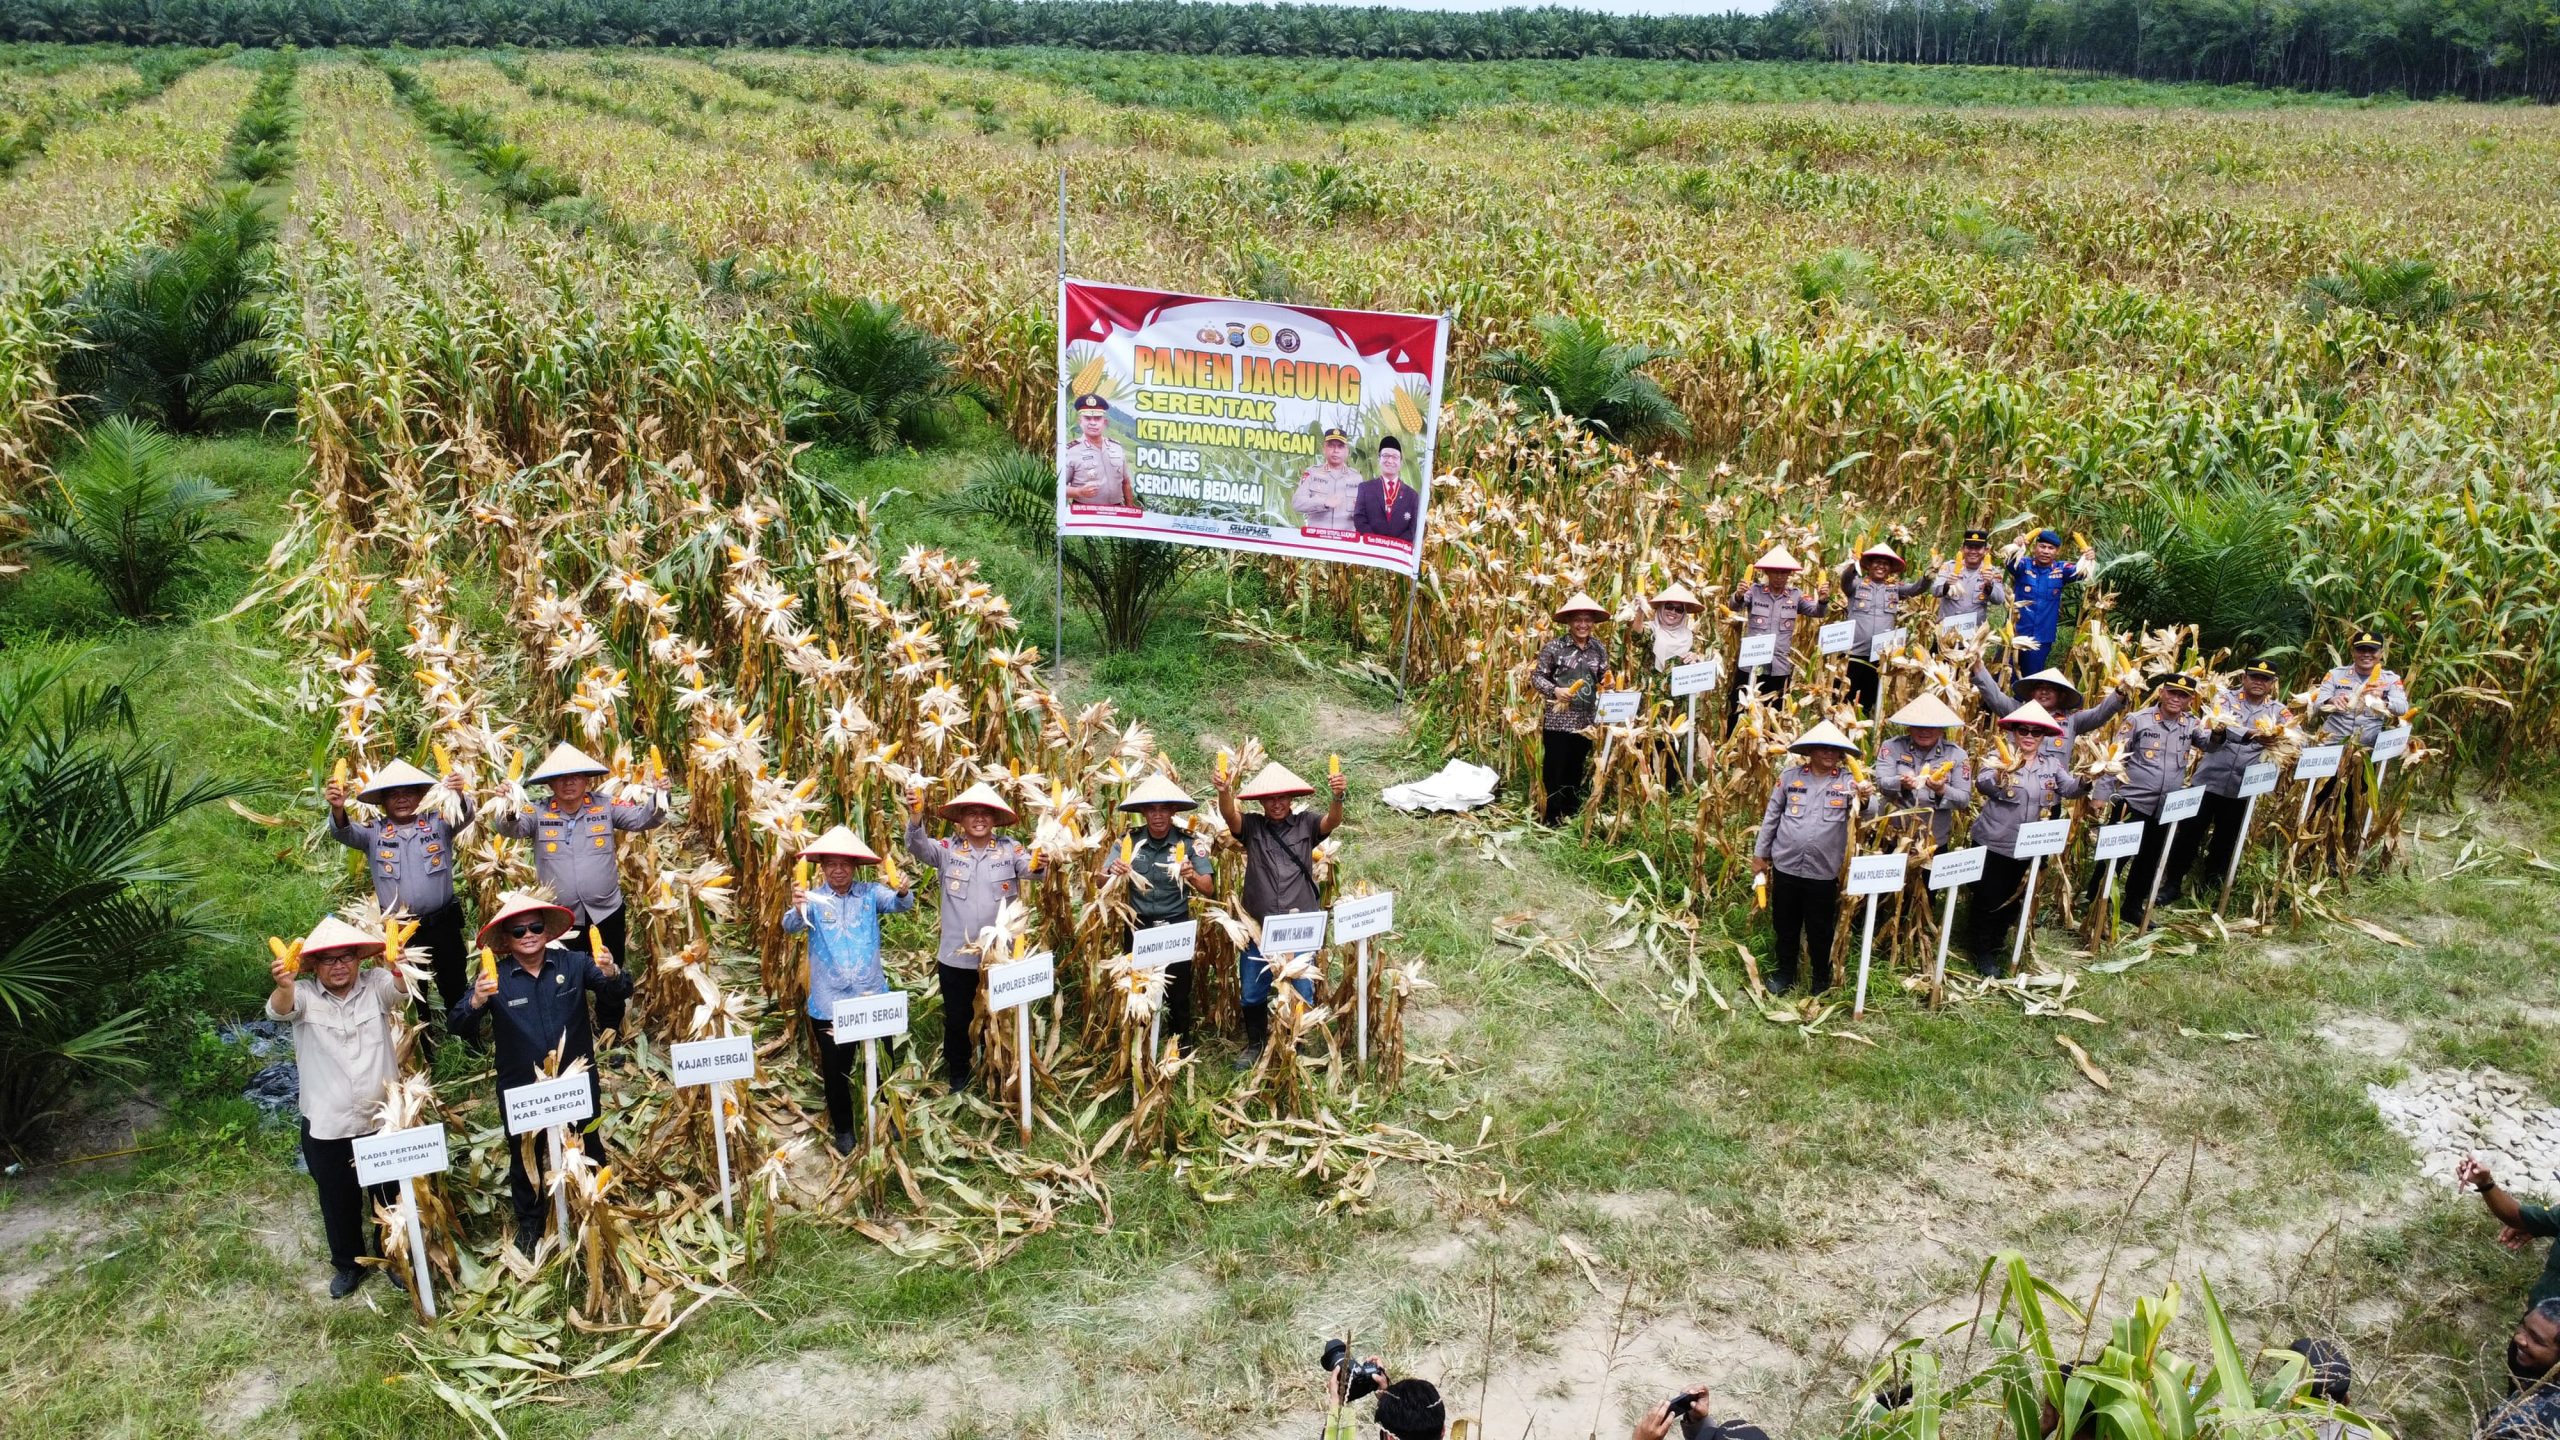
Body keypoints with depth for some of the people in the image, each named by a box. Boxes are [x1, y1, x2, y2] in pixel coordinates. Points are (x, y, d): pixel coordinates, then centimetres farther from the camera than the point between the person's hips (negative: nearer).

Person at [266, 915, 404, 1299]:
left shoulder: (376, 986, -8)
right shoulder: (304, 995, -8)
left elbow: (401, 989, -29)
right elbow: (279, 1010, -29)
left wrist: (399, 968, -54)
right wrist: (283, 986, -55)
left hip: (383, 1119, 0)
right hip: (326, 1126, 0)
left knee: (391, 1196, 17)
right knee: (338, 1202, 19)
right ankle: (348, 1263, 42)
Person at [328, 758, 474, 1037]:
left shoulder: (438, 823, 0)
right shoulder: (374, 833, 1)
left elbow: (464, 817, -17)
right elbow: (344, 833, -14)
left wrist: (459, 796, -42)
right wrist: (338, 809, -38)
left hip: (442, 925, -1)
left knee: (456, 987, 9)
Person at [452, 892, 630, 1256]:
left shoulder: (573, 963, -11)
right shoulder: (495, 978, -13)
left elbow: (621, 992, -14)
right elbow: (460, 1028, -18)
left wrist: (611, 973, -38)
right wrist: (476, 1001, -40)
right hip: (522, 1091, 0)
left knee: (589, 1152, 20)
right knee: (525, 1159, 19)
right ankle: (528, 1223, 44)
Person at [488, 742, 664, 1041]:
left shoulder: (606, 808, -3)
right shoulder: (539, 814, -3)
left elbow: (645, 818, -7)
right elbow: (509, 829, -14)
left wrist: (658, 794, -27)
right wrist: (508, 810, -37)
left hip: (606, 913, 0)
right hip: (560, 918, 0)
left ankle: (609, 1036, 34)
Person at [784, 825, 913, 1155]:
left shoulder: (870, 893, -1)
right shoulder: (813, 899, -4)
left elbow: (901, 904, -17)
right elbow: (791, 926, -21)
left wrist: (902, 891, -40)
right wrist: (796, 909, -45)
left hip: (872, 998, 1)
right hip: (829, 1003, -1)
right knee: (835, 1069, 10)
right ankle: (843, 1129, 29)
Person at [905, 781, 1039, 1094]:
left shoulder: (1009, 848, -4)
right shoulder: (947, 849, -3)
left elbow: (1029, 868, -19)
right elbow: (917, 847, -19)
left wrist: (1039, 863, -43)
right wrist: (916, 816, -38)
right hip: (955, 957, 0)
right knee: (957, 1019, 13)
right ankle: (958, 1074, 34)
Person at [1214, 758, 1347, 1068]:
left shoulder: (1305, 824, 1)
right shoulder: (1252, 826, 0)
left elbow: (1332, 822, -16)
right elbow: (1229, 814, -17)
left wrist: (1337, 798, -39)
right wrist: (1224, 793, -40)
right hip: (1258, 926, 1)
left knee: (1302, 992, 7)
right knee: (1252, 993, 12)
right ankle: (1255, 1044, 33)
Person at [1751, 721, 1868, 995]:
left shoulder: (1848, 782, -4)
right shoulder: (1790, 778, -2)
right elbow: (1771, 817, 5)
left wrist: (1865, 798, -39)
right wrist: (1760, 854, 7)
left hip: (1823, 871, -1)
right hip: (1786, 866, 1)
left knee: (1820, 930, 12)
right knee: (1785, 925, 15)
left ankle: (1822, 979, 30)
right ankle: (1785, 974, 33)